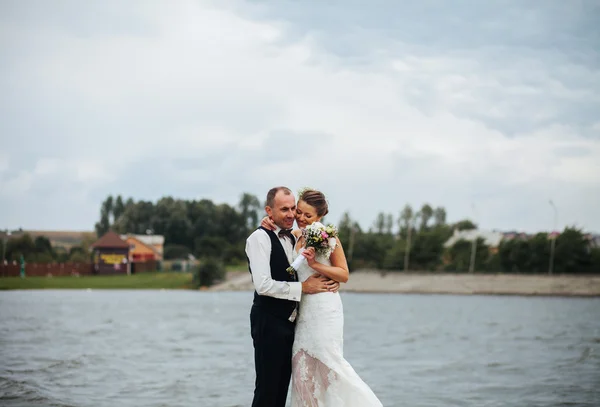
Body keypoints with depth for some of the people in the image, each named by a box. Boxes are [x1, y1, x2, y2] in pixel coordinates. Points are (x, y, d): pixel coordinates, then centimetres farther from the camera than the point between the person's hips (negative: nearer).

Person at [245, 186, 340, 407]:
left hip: (290, 323, 8)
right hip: (269, 323, -8)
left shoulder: (293, 238, 14)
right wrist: (303, 287, -17)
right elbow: (263, 285, -21)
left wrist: (330, 280, 0)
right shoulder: (260, 238, -11)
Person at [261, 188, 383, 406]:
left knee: (328, 362, -8)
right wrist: (268, 227, 1)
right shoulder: (295, 236, 10)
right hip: (303, 310, 6)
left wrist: (315, 264, -19)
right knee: (303, 366, 3)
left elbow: (344, 274, -7)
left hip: (324, 309, -6)